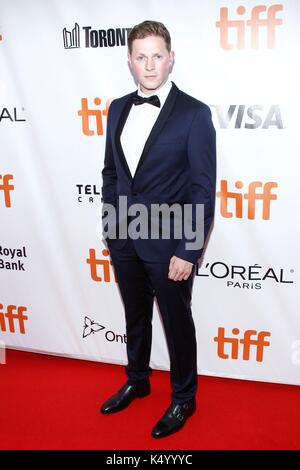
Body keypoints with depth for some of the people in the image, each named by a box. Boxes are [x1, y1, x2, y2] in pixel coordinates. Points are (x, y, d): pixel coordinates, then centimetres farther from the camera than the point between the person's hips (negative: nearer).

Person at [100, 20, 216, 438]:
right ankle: (137, 381, 45)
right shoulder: (118, 108, 5)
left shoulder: (194, 114, -12)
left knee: (177, 323, 12)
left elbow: (204, 190, -14)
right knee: (135, 317, 22)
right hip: (124, 239, 5)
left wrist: (188, 251, -16)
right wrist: (110, 225, 9)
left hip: (168, 242, -5)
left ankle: (183, 398, 35)